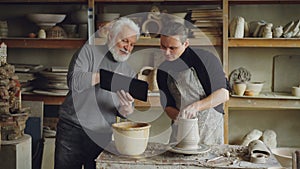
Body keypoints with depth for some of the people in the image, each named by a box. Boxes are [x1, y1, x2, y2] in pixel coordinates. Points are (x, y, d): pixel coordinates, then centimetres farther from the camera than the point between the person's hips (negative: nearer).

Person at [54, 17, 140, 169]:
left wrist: (127, 109, -15)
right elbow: (74, 81, -17)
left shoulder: (130, 72, 11)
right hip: (72, 129, -3)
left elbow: (123, 112, 8)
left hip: (103, 136, 3)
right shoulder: (89, 51, -1)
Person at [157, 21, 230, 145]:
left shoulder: (205, 59, -11)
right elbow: (168, 105, 5)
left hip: (210, 127, -3)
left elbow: (224, 94, -13)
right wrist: (178, 116, -16)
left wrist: (196, 106, -25)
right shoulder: (163, 71, 3)